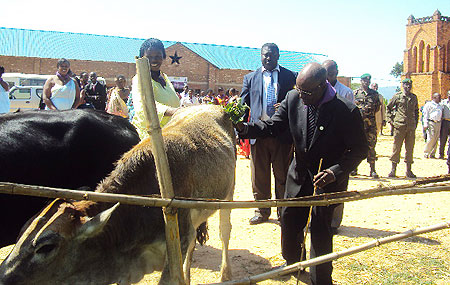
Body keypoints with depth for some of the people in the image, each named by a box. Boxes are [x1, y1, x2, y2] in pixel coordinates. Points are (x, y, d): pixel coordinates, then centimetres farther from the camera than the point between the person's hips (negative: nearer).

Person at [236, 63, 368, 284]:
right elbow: (273, 125, -3)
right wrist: (245, 128, -20)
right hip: (299, 173, 5)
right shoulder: (293, 98, -10)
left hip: (328, 179, -4)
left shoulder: (347, 111, -22)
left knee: (320, 229, -1)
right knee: (289, 219, 15)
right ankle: (292, 262, 43)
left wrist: (335, 172, -27)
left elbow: (360, 149, -14)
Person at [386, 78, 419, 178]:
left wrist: (416, 122, 15)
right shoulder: (397, 96, 1)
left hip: (411, 127, 3)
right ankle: (393, 169, 5)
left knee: (410, 148, 5)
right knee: (396, 147, -2)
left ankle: (408, 170, 12)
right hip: (399, 126, -3)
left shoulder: (414, 97, 12)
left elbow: (416, 110, 23)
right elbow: (388, 107, 9)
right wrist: (391, 120, 1)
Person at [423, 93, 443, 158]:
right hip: (431, 122, -6)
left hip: (438, 123, 6)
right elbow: (425, 114, -3)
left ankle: (432, 154, 10)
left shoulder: (440, 106, 21)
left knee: (436, 139, 4)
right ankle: (426, 154, -3)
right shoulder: (429, 104, 2)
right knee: (431, 138, -13)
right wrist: (425, 124, -12)